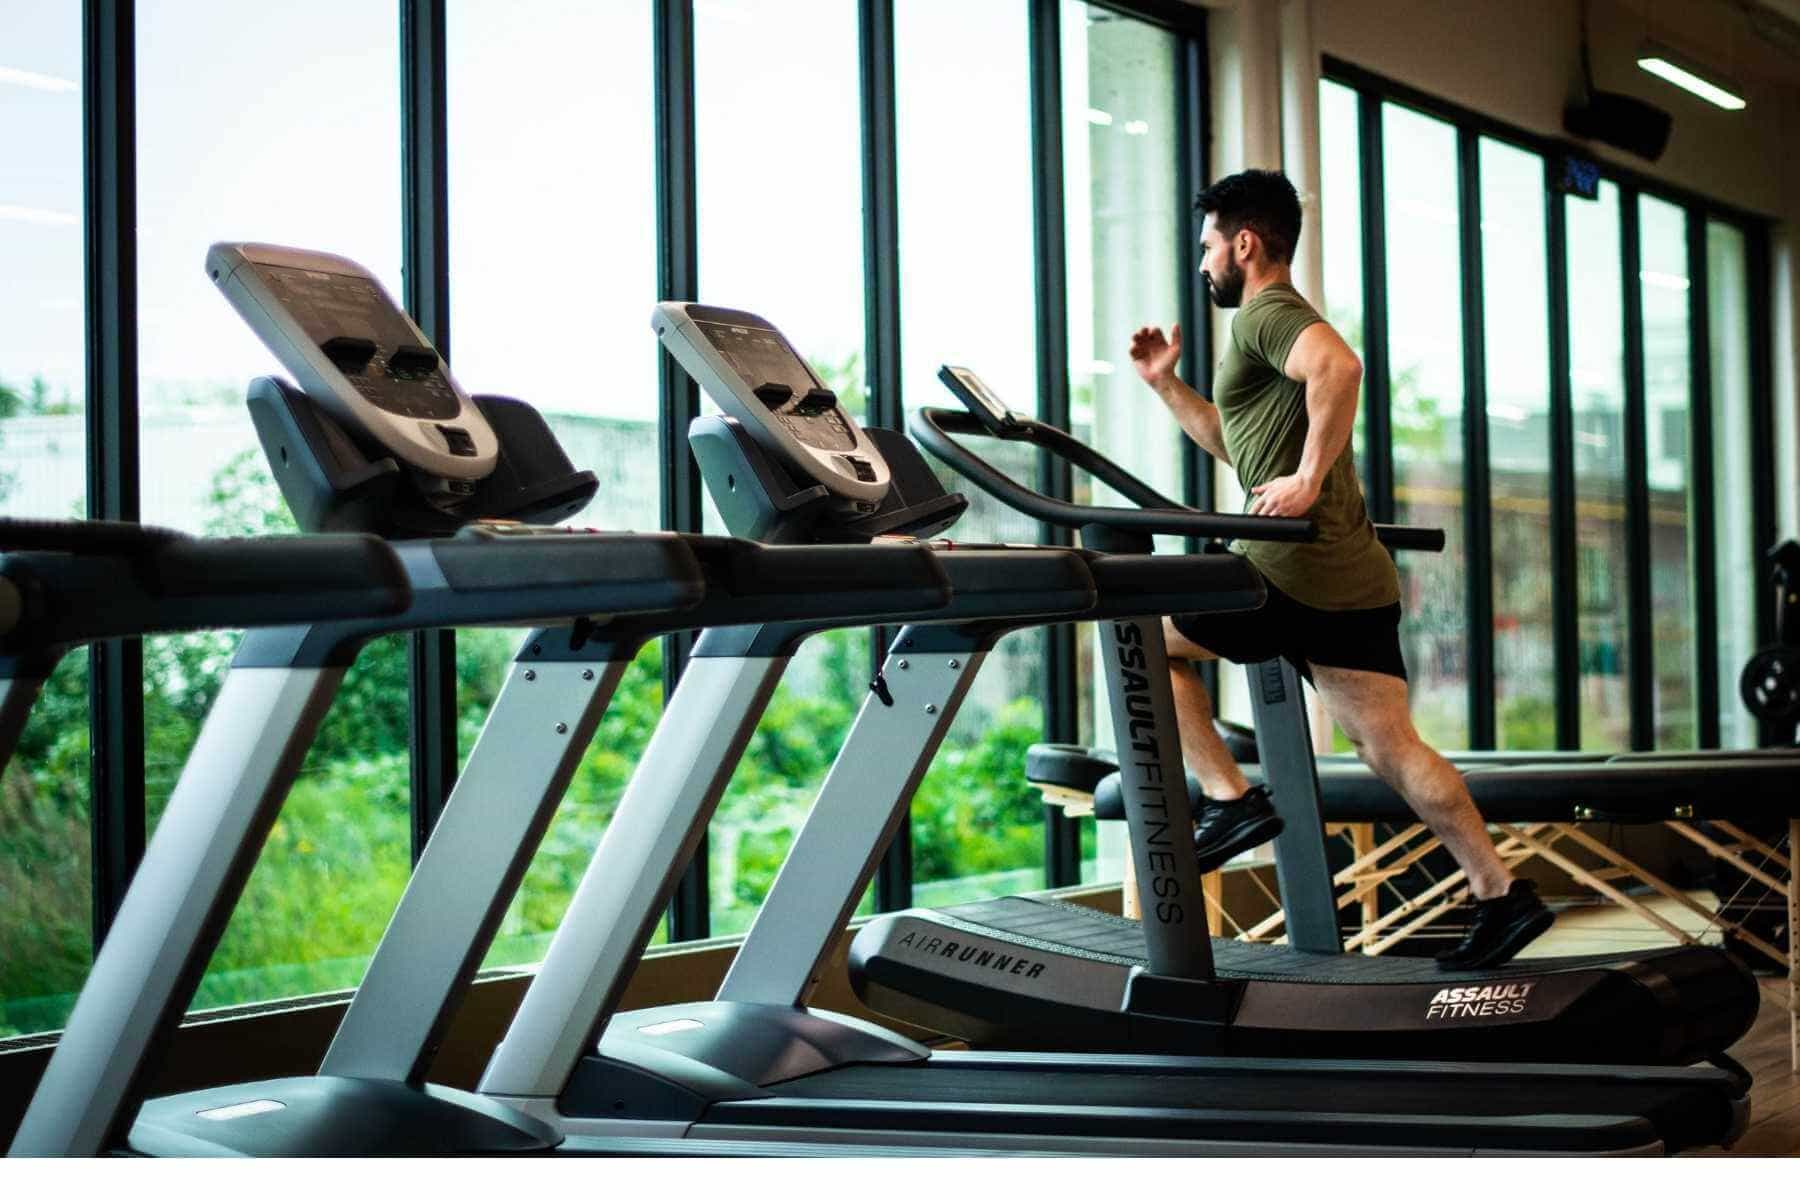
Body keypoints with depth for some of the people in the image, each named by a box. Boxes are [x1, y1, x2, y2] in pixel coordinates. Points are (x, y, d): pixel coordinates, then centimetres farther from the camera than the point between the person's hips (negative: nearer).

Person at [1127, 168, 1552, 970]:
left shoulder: (1266, 313, -6)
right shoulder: (1277, 320, 26)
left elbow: (1338, 365, -29)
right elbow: (1238, 444, 37)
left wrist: (1309, 478, -25)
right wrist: (1166, 384, 30)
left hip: (1298, 572, -10)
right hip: (1354, 578, 10)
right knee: (1389, 747, 7)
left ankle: (1229, 799, 2)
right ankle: (1500, 896, 4)